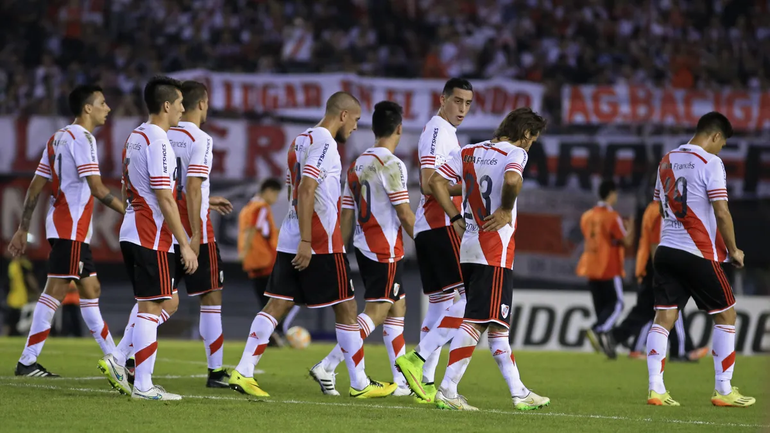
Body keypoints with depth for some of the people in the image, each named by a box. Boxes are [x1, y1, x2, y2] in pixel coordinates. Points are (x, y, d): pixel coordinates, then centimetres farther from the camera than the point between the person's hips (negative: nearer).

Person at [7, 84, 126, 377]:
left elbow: (35, 187, 15)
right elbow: (97, 188, -19)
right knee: (56, 290, -9)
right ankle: (27, 362, -9)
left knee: (90, 290, 13)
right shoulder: (82, 138, -11)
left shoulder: (58, 138, 16)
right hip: (71, 228, -10)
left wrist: (23, 229, 16)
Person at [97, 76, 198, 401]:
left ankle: (117, 360, 11)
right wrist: (185, 245, -16)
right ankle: (143, 386, -1)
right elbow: (165, 199, -19)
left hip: (131, 233, 10)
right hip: (152, 238, -10)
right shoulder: (158, 142, -16)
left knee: (168, 302, 16)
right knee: (150, 307, -4)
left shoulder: (135, 137, 14)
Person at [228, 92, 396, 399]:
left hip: (290, 242, 9)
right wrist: (306, 243, -23)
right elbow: (306, 192, -21)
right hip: (320, 243, -9)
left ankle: (243, 372, -4)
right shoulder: (323, 143, -13)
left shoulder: (302, 141, 17)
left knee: (277, 305, 5)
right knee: (345, 308, 2)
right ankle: (360, 384, 10)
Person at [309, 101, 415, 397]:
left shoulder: (357, 164, 11)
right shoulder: (391, 164, -13)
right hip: (386, 250, -9)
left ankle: (401, 382, 14)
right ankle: (328, 366, -16)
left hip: (364, 247, 9)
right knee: (376, 312, -7)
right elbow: (405, 213, -14)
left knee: (397, 308, 14)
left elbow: (347, 215, 13)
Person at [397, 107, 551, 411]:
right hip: (496, 250, -8)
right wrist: (506, 210, -12)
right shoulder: (515, 153, -7)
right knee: (476, 322, -7)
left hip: (468, 248, 8)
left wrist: (456, 219, 11)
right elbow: (512, 180, -28)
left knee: (497, 325, 12)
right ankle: (447, 392, -11)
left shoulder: (468, 153, 13)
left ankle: (518, 392, 16)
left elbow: (436, 181, 7)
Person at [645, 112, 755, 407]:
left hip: (666, 250, 6)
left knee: (664, 317, 4)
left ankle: (655, 389, -5)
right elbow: (721, 212, -14)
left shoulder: (667, 161, 12)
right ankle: (723, 391, 7)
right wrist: (733, 250, -3)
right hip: (698, 253, -6)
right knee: (725, 314, 7)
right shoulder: (710, 163, -10)